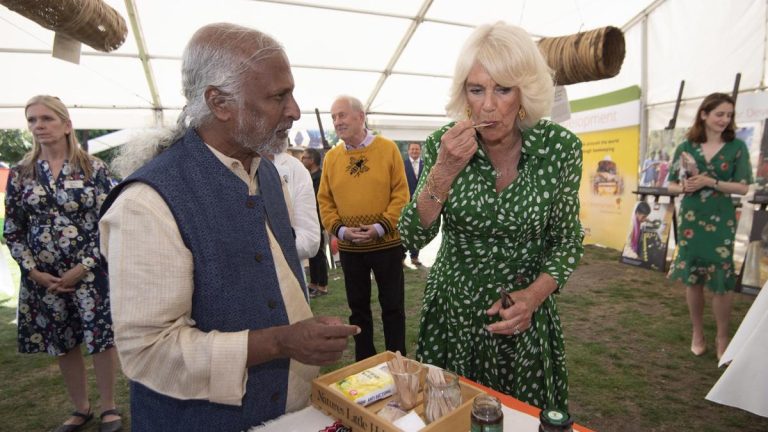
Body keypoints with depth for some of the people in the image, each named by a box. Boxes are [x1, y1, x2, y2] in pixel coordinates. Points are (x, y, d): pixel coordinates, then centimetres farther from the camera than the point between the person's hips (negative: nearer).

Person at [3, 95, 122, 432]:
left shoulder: (93, 168, -4)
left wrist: (82, 269, -12)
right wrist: (34, 272, -5)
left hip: (91, 273, -3)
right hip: (43, 277, 3)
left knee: (101, 339, 0)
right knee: (63, 345, 13)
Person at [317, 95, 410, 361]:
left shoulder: (388, 148, -4)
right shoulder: (331, 157, 4)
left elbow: (401, 194, -7)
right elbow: (325, 201, 4)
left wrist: (380, 227, -17)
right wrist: (340, 229, -11)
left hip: (386, 243, -2)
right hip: (349, 247, 3)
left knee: (392, 305, 9)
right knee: (358, 306, 15)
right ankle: (364, 361, 32)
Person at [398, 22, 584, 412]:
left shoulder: (560, 147, -13)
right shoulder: (442, 144, -12)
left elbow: (568, 238, -2)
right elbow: (413, 238, -14)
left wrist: (534, 295, -17)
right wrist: (444, 171, -27)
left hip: (524, 316, 0)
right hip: (452, 309, 1)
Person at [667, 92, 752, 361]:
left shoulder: (737, 147, 0)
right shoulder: (686, 147, 3)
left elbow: (743, 187, -4)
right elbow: (671, 185, 6)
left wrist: (710, 182, -17)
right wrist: (684, 187, -15)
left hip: (721, 220, -1)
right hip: (690, 218, 1)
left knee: (721, 280, 0)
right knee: (693, 278, 8)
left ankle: (722, 337, 18)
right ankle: (697, 332, 23)